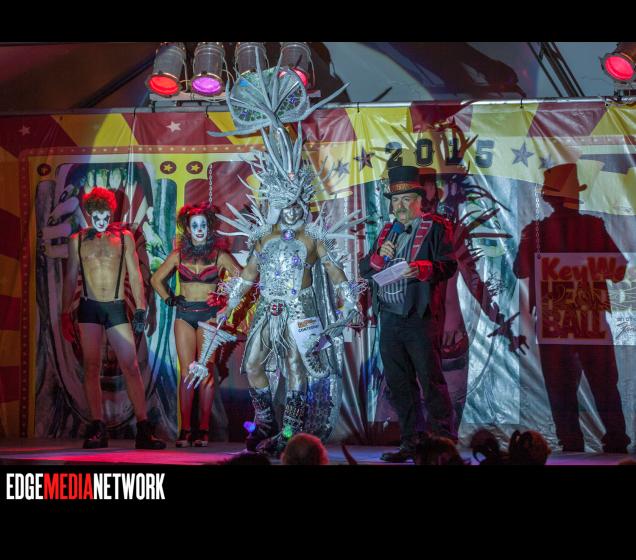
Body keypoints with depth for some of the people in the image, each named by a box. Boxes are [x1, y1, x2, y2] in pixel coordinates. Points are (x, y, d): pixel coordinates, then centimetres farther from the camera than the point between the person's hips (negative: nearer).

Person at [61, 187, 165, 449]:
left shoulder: (124, 237, 4)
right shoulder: (77, 240, 6)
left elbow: (134, 274, 5)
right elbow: (70, 278, 10)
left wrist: (140, 309, -2)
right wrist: (65, 314, 7)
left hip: (117, 308, 0)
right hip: (89, 308, 1)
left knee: (131, 367, -5)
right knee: (91, 366, -3)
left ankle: (143, 428, -6)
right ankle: (98, 429, -1)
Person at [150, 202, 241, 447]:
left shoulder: (220, 256, 1)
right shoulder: (179, 255, 8)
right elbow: (156, 279, 19)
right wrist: (169, 299, 7)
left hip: (209, 315, -2)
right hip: (184, 314, 2)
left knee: (206, 372, -6)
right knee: (186, 373, -2)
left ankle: (203, 429, -4)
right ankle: (185, 429, -2)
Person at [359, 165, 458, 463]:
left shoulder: (435, 227, 2)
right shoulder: (387, 232, 20)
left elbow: (448, 266, -8)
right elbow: (365, 270, 17)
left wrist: (421, 269, -25)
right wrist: (380, 256, -3)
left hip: (421, 316, -6)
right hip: (389, 316, 7)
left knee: (431, 381, -7)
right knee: (399, 385, 8)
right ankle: (409, 444, 14)